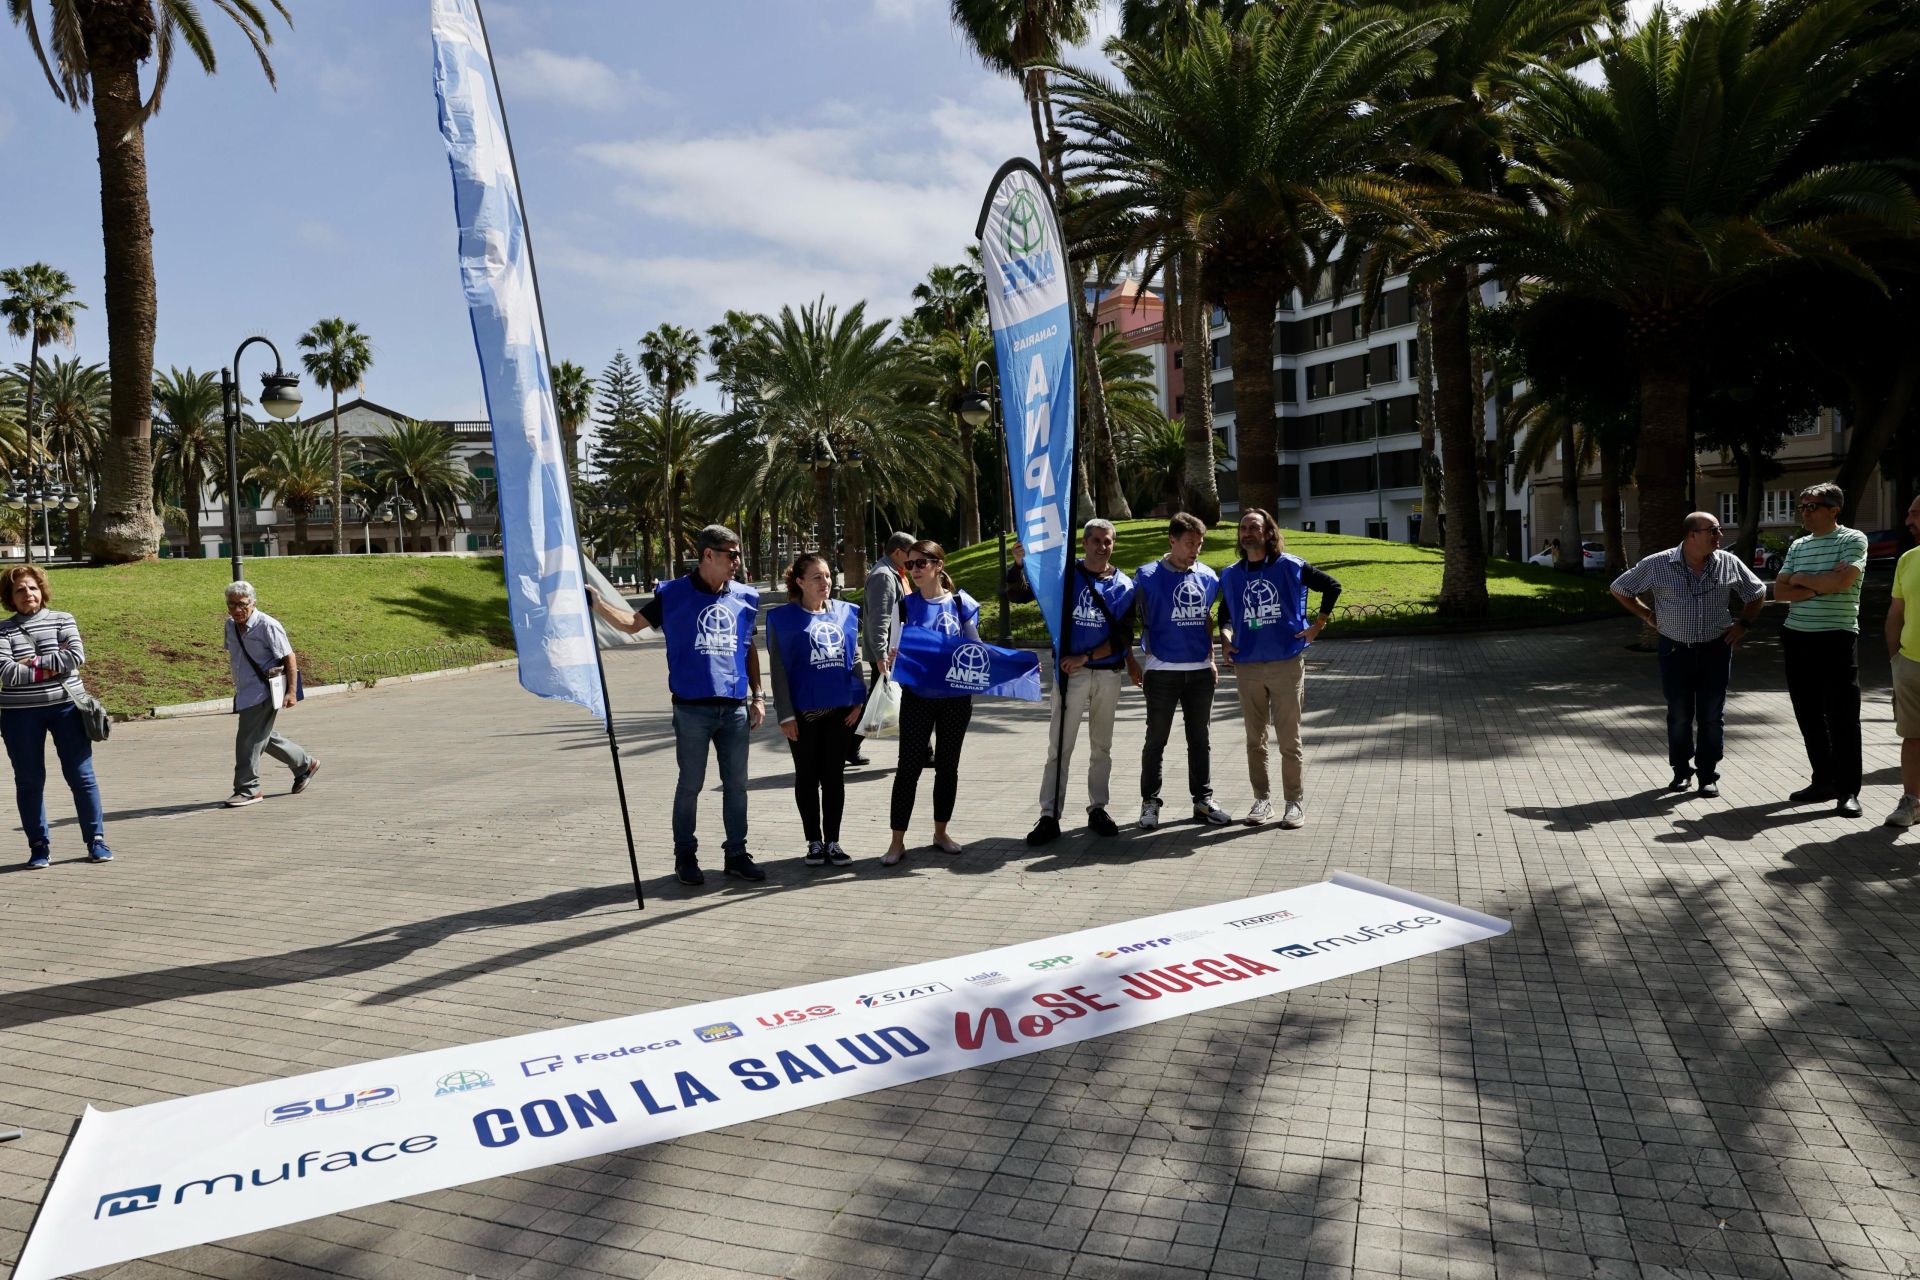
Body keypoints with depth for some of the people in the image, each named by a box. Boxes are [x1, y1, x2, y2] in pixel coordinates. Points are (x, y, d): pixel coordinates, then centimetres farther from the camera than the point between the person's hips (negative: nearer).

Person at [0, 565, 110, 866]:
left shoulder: (62, 620, 4)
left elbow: (77, 656, -10)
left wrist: (36, 662, -12)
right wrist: (50, 669, -12)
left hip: (66, 707, 0)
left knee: (81, 775, 1)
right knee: (29, 781, 5)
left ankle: (96, 840, 9)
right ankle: (39, 845, 15)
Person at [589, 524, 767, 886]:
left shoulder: (744, 597, 9)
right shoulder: (674, 594, -1)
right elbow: (633, 623, -1)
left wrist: (757, 696, 13)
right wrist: (597, 604, -16)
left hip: (735, 707, 4)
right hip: (692, 707, -3)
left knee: (736, 784, 9)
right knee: (690, 785, 5)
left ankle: (737, 854, 21)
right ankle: (685, 857, 19)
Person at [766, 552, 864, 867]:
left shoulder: (846, 612, 7)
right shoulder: (784, 618, -4)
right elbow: (778, 668, -5)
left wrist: (857, 700, 4)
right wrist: (786, 714, -9)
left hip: (840, 709, 3)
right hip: (803, 711, -3)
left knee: (834, 776, 8)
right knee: (808, 777, 7)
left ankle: (832, 841, 17)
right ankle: (814, 842, 18)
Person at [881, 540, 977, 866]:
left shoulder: (962, 604, -2)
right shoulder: (905, 606, 0)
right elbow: (896, 650, 2)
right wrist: (890, 660, -20)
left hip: (955, 698, 1)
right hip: (917, 696, 0)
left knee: (947, 765, 11)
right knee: (909, 766, -2)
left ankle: (940, 832, 26)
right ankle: (898, 840, 5)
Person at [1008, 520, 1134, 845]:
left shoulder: (1123, 585, 3)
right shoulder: (1064, 574, 0)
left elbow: (1123, 637, -4)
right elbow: (1018, 595, -4)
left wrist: (1085, 657, -13)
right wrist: (1019, 564, -24)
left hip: (1108, 674, 2)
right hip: (1071, 672, -2)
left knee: (1102, 746, 12)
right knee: (1059, 747, -3)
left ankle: (1098, 809, 24)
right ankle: (1049, 816, 1)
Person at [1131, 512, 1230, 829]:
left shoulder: (1208, 577, 7)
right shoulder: (1148, 576, -6)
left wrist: (1211, 658, 16)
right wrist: (1130, 662, -2)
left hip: (1200, 671, 4)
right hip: (1161, 671, -4)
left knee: (1199, 739, 12)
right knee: (1156, 740, 4)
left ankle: (1203, 800, 21)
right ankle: (1150, 802, 14)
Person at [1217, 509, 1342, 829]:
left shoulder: (1291, 567, -3)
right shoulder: (1231, 575, 7)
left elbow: (1332, 587, 6)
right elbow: (1225, 613, 21)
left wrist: (1318, 625, 1)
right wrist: (1225, 637, 4)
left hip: (1287, 663, -3)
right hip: (1247, 667, 3)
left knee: (1289, 739, 2)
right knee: (1255, 739, 9)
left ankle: (1295, 802, 12)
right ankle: (1262, 799, 20)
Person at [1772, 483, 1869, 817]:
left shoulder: (1852, 540, -4)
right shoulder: (1797, 546, 13)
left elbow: (1841, 581, -18)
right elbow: (1779, 591, 5)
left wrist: (1801, 579, -3)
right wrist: (1819, 586, -10)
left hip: (1836, 638, -6)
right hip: (1797, 638, 6)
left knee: (1842, 715, -4)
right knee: (1809, 714, 10)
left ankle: (1848, 790, 2)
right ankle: (1824, 780, 21)